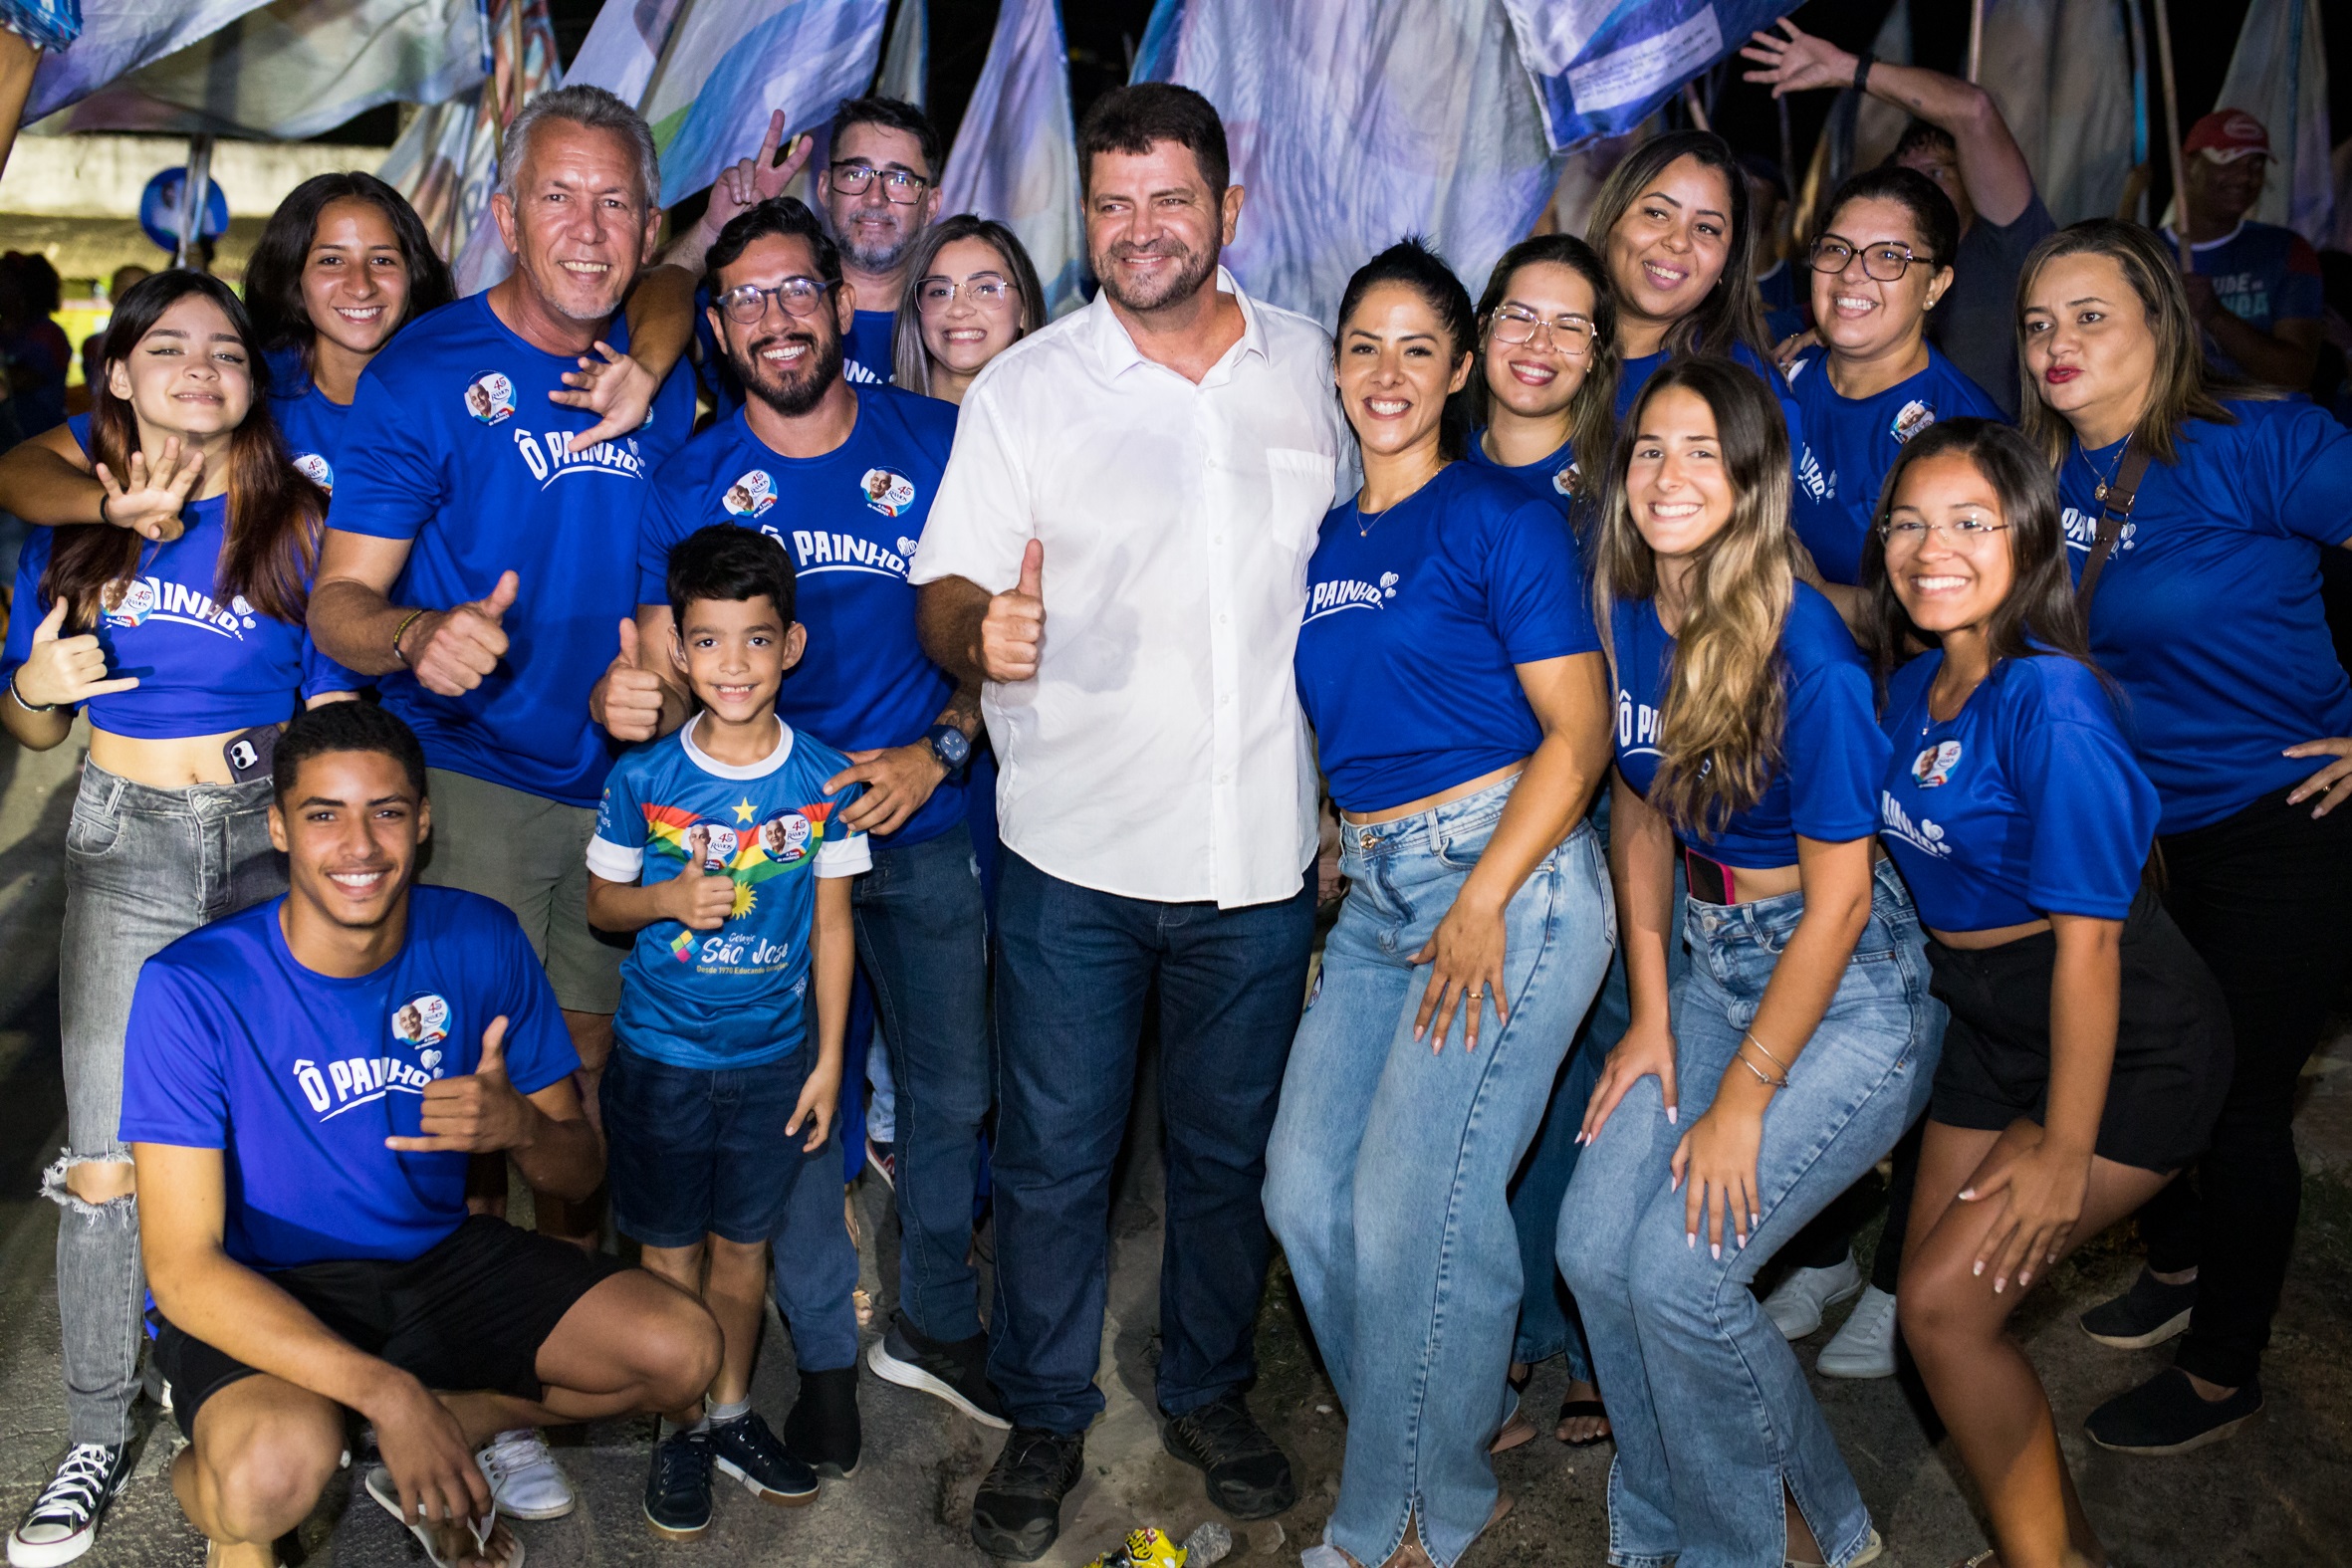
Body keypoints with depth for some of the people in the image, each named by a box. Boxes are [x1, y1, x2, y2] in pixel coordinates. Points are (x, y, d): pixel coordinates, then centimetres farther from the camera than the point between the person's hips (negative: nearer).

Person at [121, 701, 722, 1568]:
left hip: (439, 1257, 4)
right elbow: (181, 1266, -24)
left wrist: (520, 1126, -27)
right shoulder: (192, 988, -21)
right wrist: (386, 1389, -35)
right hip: (258, 1296, -4)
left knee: (682, 1349, -13)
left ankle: (435, 1448, 7)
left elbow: (580, 1170, -1)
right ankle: (216, 1491, 2)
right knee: (278, 1468, -36)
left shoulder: (481, 942, -9)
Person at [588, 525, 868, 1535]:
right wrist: (668, 900, -19)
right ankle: (683, 1431, 29)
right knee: (671, 1246, 11)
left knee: (744, 1241, 14)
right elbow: (600, 900, 3)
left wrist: (828, 1059, 0)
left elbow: (831, 924, 0)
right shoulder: (645, 778, -9)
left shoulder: (822, 779, -7)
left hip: (773, 1054, 1)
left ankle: (733, 1413, 34)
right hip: (661, 1055, -1)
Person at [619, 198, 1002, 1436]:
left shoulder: (936, 445, -3)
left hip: (923, 822, 1)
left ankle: (935, 1322, 31)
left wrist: (941, 748, -11)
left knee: (952, 1089, 11)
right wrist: (638, 700, -23)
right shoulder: (689, 485, -2)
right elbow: (671, 673, 0)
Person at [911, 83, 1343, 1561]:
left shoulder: (1313, 367, 5)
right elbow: (946, 590, -4)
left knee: (1230, 1148, 15)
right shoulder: (1025, 387, -1)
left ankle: (1212, 1391, 36)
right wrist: (981, 632, -29)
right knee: (1055, 1153, 7)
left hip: (1262, 850, 2)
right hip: (1076, 847, -1)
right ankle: (1046, 1417, 28)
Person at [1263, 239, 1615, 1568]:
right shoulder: (1320, 540, 14)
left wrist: (1481, 905, -17)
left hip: (1510, 875, -7)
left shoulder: (1502, 519, -5)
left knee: (1413, 1205, -6)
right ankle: (1451, 1418, 29)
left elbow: (1580, 731, -10)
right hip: (1374, 891, 7)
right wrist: (1347, 854, 9)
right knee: (1306, 1191, 6)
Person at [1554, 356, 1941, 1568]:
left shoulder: (1806, 649, -22)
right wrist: (1651, 1015, 4)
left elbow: (1839, 896, -18)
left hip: (1850, 983, -6)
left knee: (1678, 1272, -14)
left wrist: (1744, 1101, -13)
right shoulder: (1626, 617, -2)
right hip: (1715, 962, 6)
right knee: (1594, 1248, -3)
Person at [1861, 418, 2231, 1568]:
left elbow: (2089, 936, -23)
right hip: (1994, 1030, 8)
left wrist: (2065, 1149, -18)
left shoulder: (2050, 700, -25)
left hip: (2126, 1049, -8)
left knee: (1946, 1301, -11)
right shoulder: (1913, 684, -1)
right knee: (1938, 1289, 9)